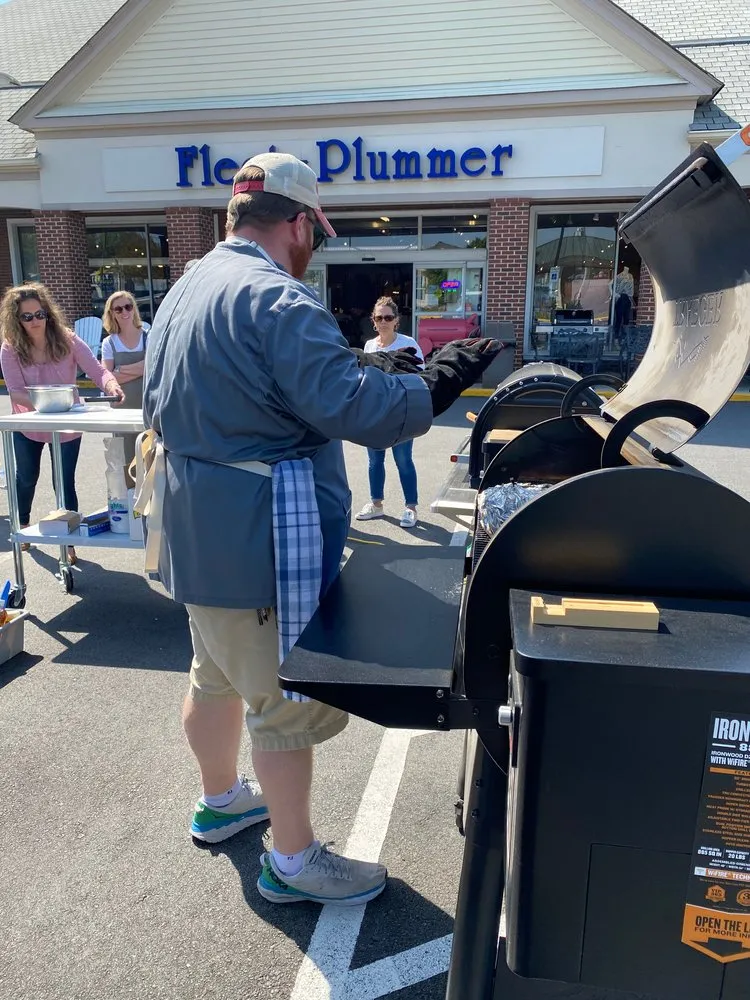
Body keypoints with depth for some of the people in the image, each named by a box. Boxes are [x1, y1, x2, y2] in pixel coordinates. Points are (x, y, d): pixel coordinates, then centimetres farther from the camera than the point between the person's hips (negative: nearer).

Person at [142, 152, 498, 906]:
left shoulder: (184, 292, 13)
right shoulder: (276, 298, -20)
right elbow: (353, 405, -27)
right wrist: (438, 386, -14)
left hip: (196, 526, 10)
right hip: (260, 537, -10)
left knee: (217, 673, 25)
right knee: (287, 698, 5)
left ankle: (220, 800, 46)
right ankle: (293, 861, 23)